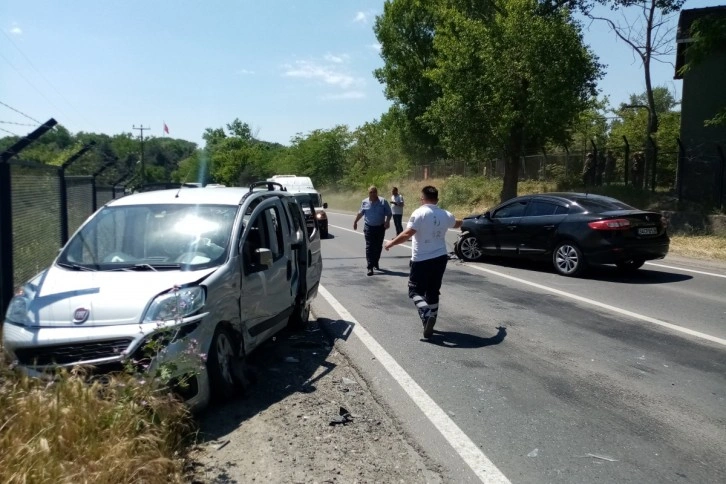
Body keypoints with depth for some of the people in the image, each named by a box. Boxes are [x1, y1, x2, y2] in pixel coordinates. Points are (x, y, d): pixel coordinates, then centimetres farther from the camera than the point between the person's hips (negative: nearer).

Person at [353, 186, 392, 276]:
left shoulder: (383, 202, -2)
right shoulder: (364, 202, 2)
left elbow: (388, 213, -2)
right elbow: (360, 213, 17)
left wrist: (387, 221, -19)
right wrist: (355, 222, 23)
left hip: (380, 227, 1)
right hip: (369, 227, 0)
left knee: (378, 247, 10)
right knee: (369, 247, -9)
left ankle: (375, 264, 28)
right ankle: (370, 267, -13)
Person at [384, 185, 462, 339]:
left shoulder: (419, 213, -14)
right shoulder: (445, 215, 6)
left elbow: (407, 234, -22)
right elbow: (457, 223, 29)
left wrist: (391, 243, -9)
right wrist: (462, 221, 52)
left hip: (421, 259, -5)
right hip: (440, 258, 6)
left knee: (415, 290, 6)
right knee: (433, 292, 15)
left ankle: (427, 314, -19)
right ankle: (429, 323, 19)